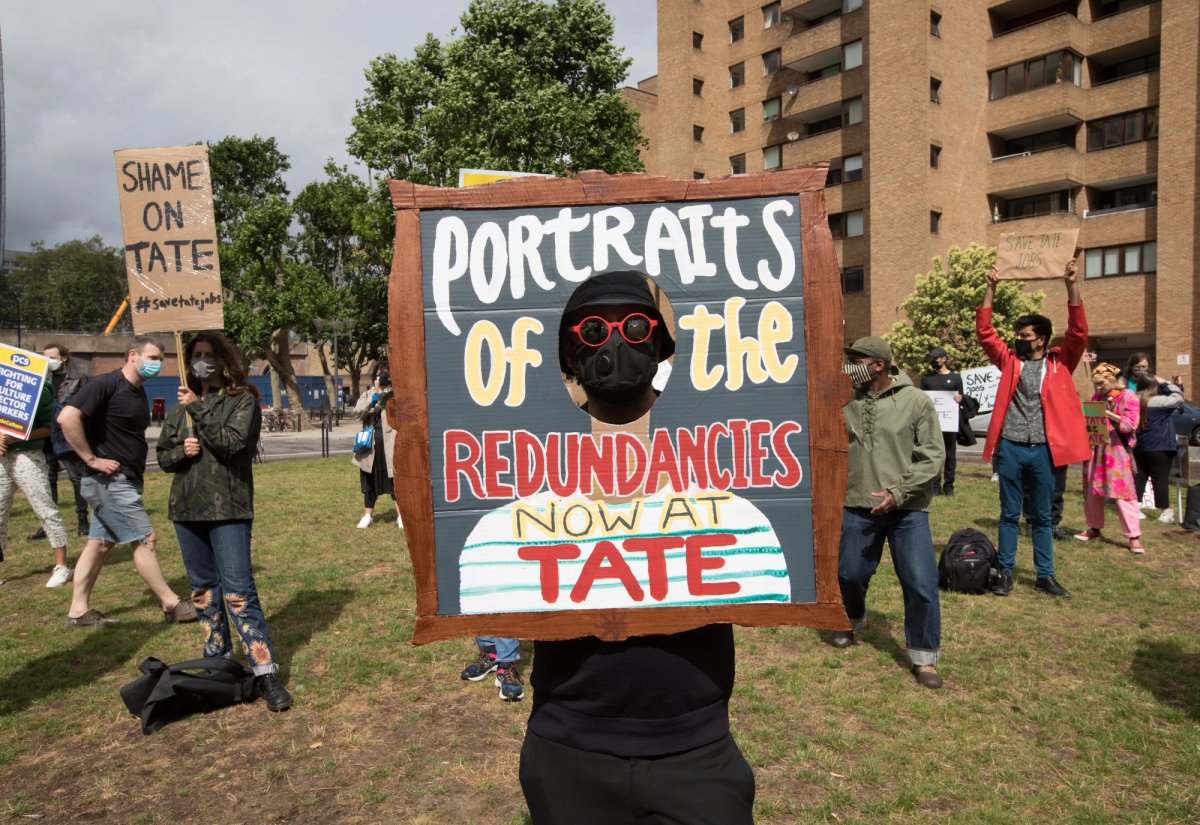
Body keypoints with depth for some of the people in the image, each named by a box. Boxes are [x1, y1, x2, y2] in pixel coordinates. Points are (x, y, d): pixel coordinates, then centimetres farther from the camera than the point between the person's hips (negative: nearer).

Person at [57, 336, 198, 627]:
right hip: (109, 480, -9)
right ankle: (172, 605, 1)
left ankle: (79, 610, 20)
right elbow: (67, 417, -25)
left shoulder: (139, 393, 13)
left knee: (100, 543, 12)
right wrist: (91, 459, -21)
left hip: (124, 481, 9)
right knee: (145, 539, -6)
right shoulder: (106, 384, -14)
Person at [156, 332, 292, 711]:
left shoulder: (243, 400, -3)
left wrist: (197, 409, -15)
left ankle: (265, 673, -7)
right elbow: (162, 454, 16)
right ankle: (217, 660, 28)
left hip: (227, 508, -6)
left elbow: (232, 442, -18)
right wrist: (180, 451, -6)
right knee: (203, 589, 14)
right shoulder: (180, 405, 13)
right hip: (187, 507, 6)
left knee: (238, 591, -11)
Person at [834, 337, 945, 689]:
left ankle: (924, 657, 16)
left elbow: (932, 456, -8)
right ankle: (852, 621, 45)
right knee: (848, 574, 14)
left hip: (907, 509, -2)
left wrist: (898, 492, -15)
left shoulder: (916, 401, -6)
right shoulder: (846, 400, 1)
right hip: (857, 505, 3)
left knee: (921, 583, -3)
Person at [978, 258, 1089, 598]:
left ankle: (1045, 575, 20)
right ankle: (1005, 571, 17)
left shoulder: (1059, 363, 5)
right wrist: (990, 290, -5)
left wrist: (1071, 286, -15)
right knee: (1009, 514, 9)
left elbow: (1078, 332, -7)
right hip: (1010, 448, 1)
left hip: (1043, 449, 0)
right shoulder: (1010, 360, 7)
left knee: (1042, 517, 11)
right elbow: (984, 331, 2)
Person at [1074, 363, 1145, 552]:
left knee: (1122, 493, -9)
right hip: (1095, 449, 6)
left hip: (1117, 450, -6)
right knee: (1092, 490, 10)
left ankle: (1134, 536, -4)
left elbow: (1131, 424, -12)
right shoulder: (1097, 397, 15)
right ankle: (1094, 528, 24)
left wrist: (1108, 414, -18)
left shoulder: (1128, 397, -3)